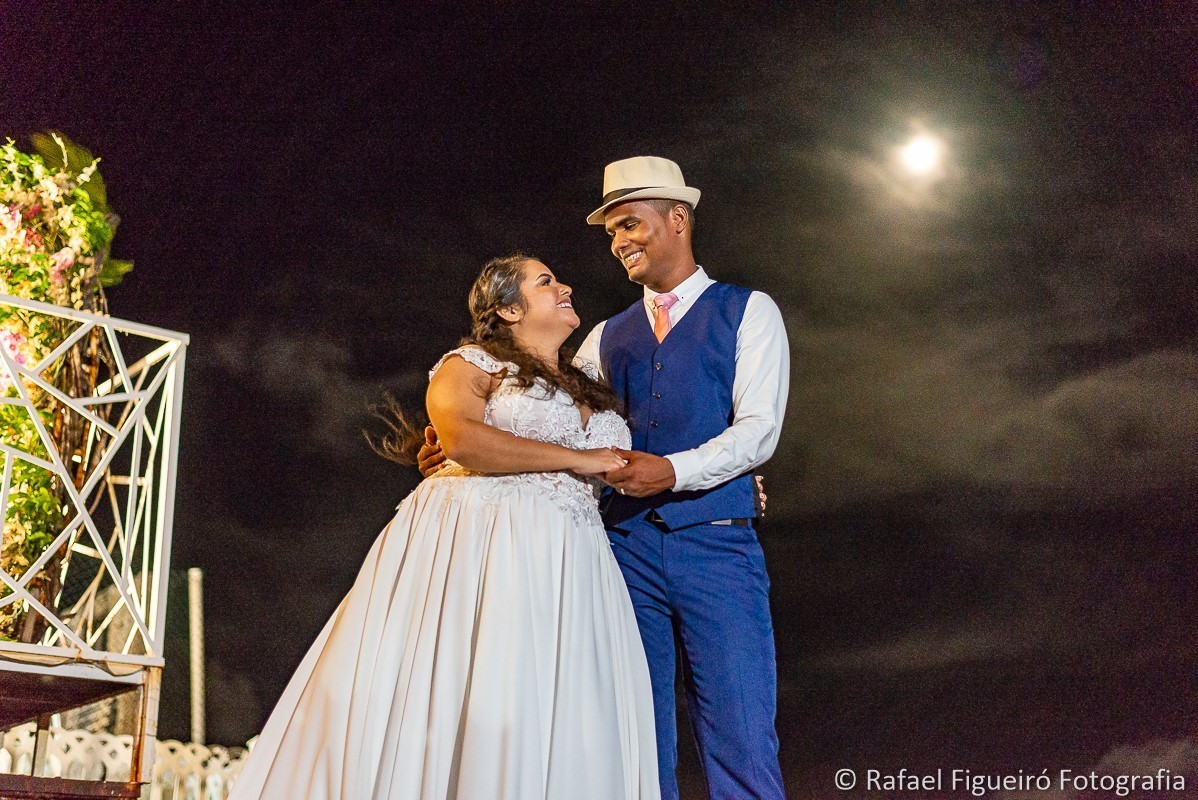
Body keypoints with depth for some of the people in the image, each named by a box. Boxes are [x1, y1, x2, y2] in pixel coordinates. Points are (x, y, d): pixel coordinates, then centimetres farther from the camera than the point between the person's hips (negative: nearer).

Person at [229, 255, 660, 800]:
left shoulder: (590, 390, 24)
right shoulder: (470, 364, 4)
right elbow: (463, 440, -15)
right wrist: (577, 459, -11)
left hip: (561, 567, 5)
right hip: (470, 548, -5)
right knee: (437, 699, -10)